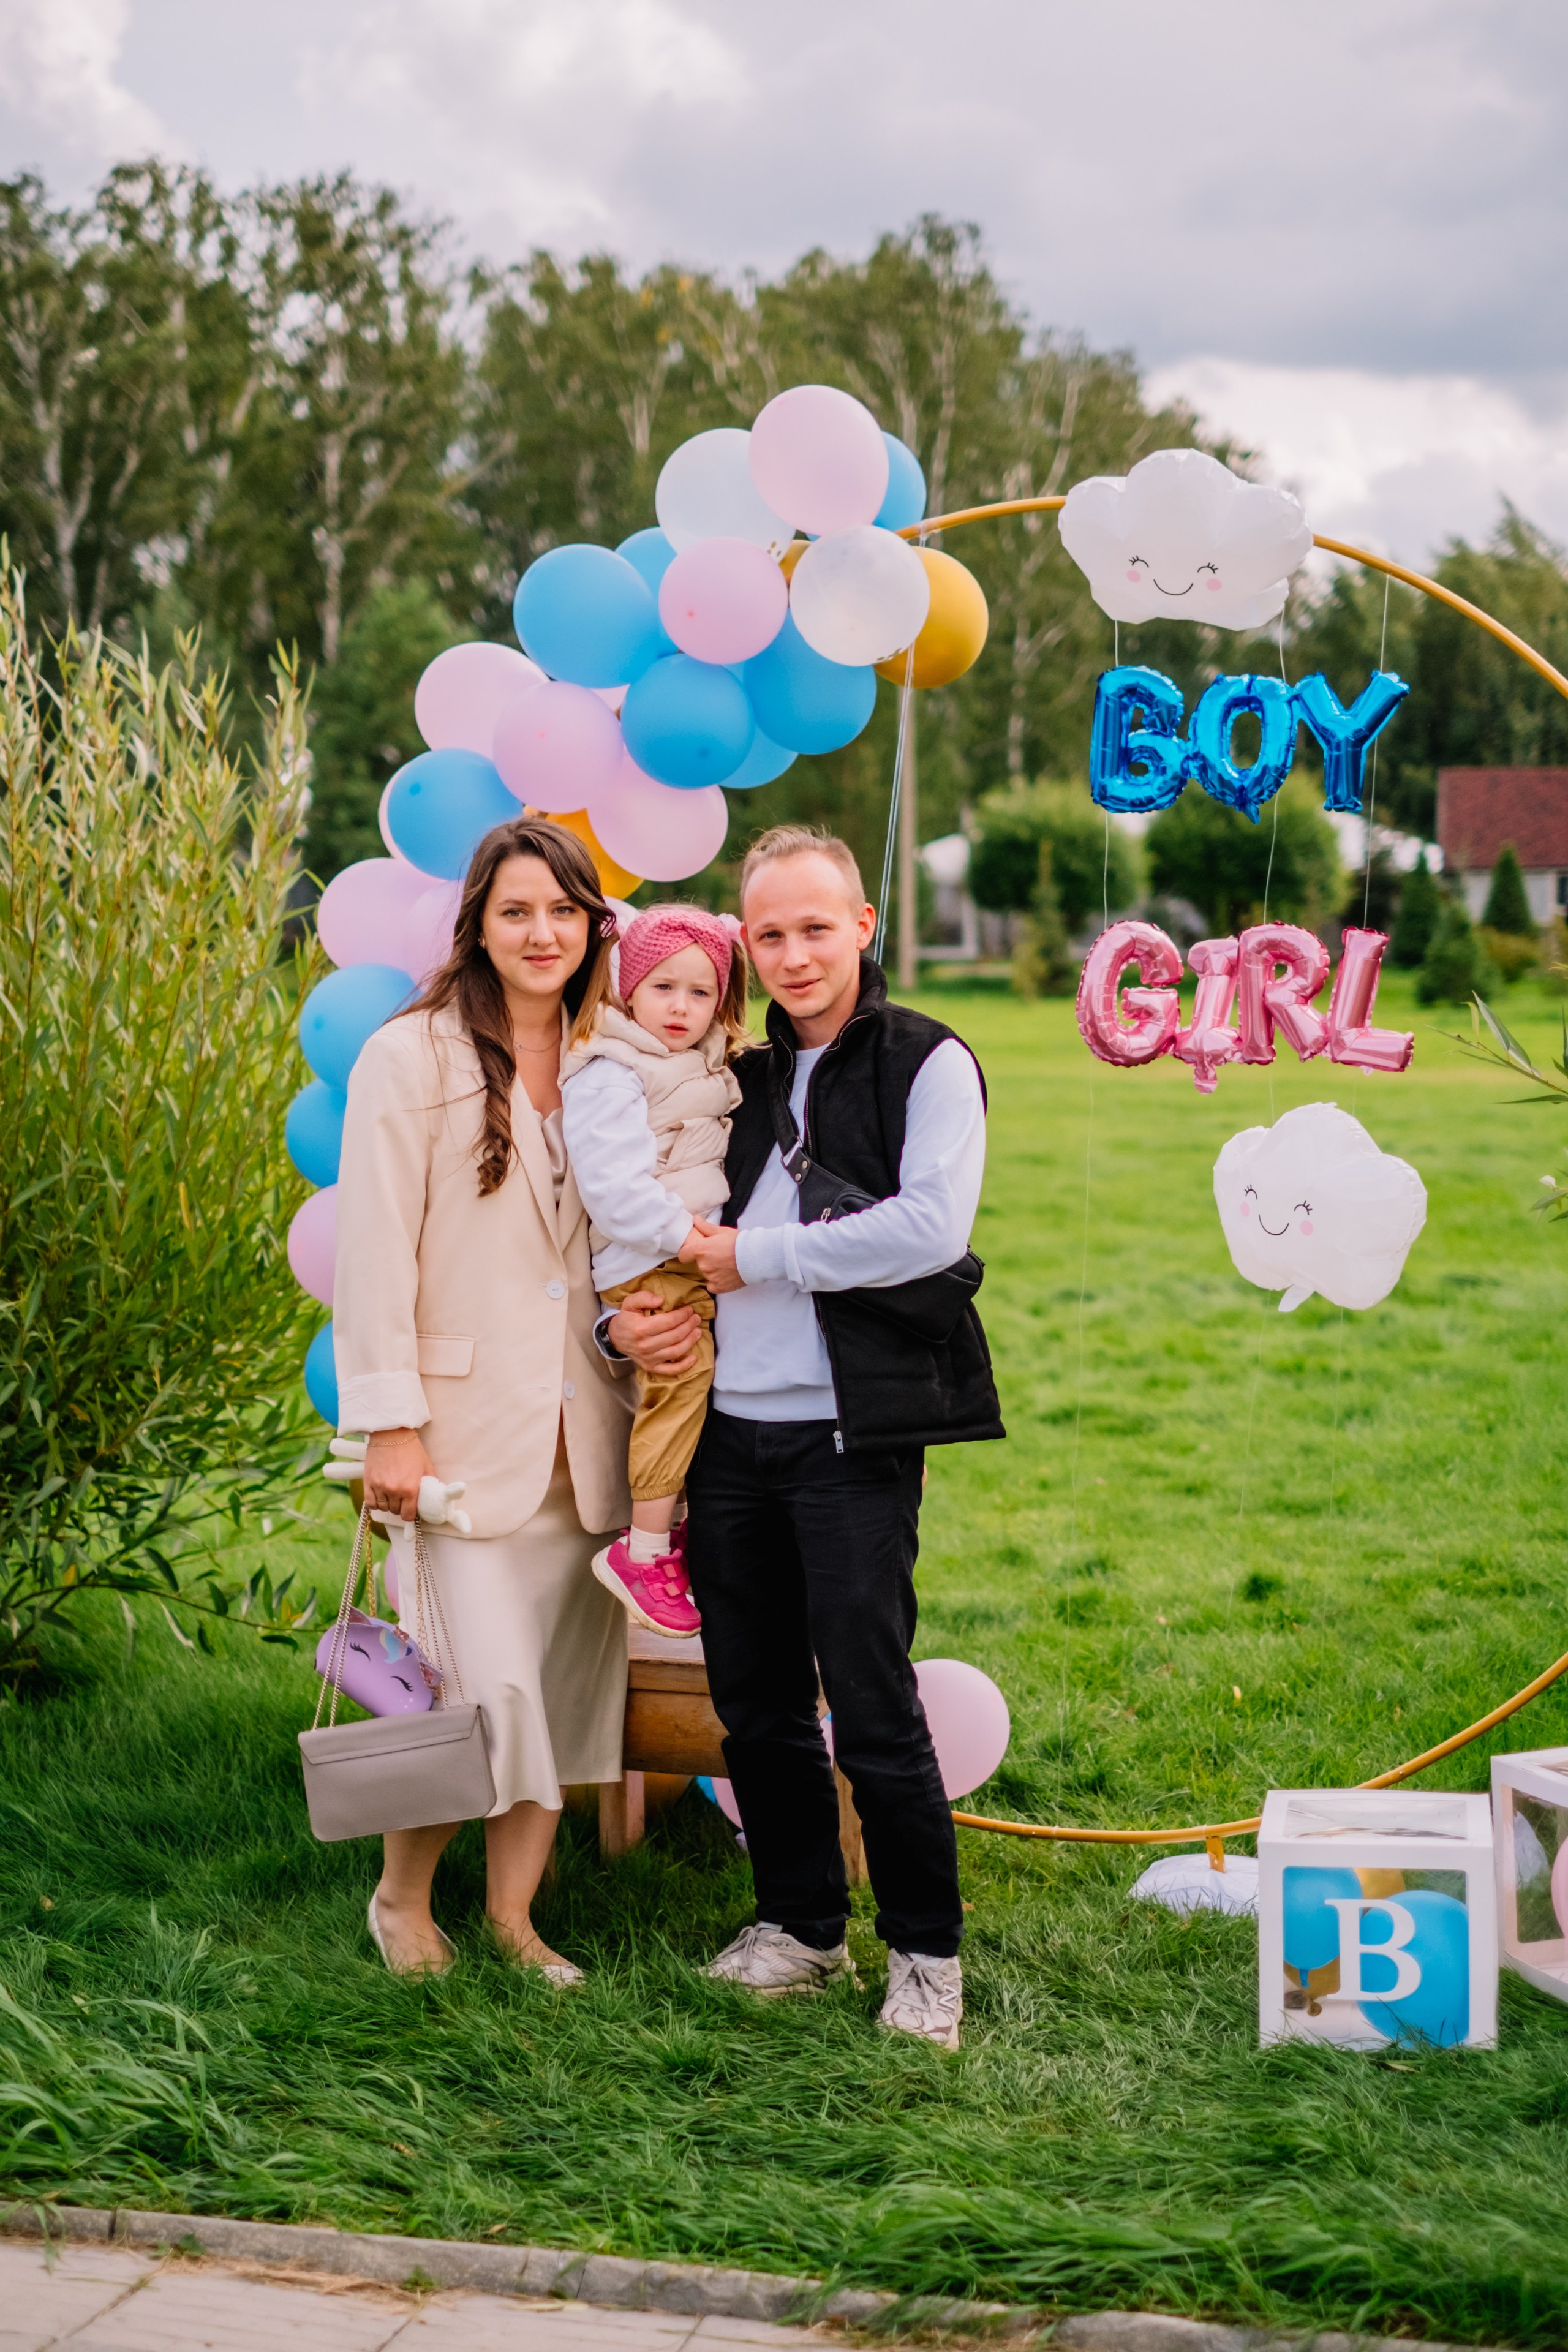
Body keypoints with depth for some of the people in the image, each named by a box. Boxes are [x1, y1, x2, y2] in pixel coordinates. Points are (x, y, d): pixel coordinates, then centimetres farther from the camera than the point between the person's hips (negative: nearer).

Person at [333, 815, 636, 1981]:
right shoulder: (413, 1058, -5)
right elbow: (375, 1252, -8)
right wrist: (391, 1424, -12)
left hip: (582, 1433, 5)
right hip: (466, 1422, -5)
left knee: (566, 1684, 7)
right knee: (484, 1687, -9)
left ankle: (513, 1914, 21)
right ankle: (402, 1896, 15)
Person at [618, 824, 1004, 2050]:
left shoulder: (929, 1064, -3)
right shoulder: (743, 1077, 15)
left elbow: (930, 1227, -17)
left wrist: (757, 1257, -11)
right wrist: (627, 1315, 5)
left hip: (850, 1438, -6)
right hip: (728, 1429, 6)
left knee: (874, 1709, -4)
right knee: (755, 1705, 12)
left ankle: (927, 1952, 12)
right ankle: (802, 1926, 27)